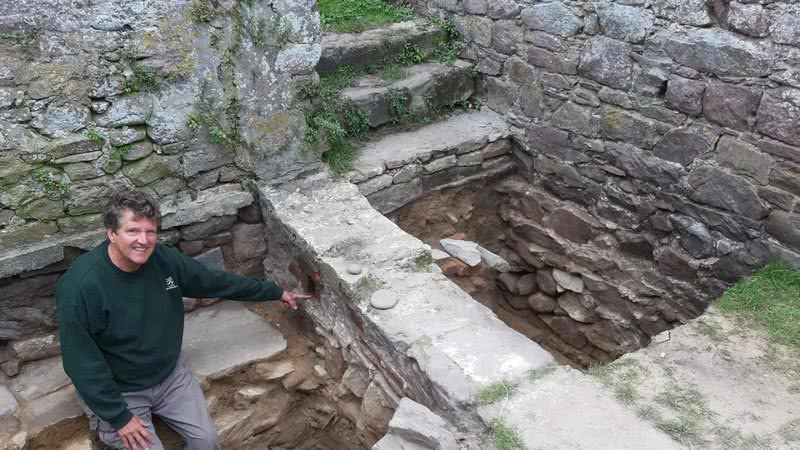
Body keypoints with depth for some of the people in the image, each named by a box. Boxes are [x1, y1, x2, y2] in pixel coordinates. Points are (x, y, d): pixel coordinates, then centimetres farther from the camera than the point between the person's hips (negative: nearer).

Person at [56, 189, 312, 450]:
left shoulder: (164, 260, -12)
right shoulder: (81, 285, -27)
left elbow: (217, 281, 1)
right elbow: (82, 361, -21)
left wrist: (276, 292, 8)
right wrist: (119, 417, -18)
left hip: (170, 374, 5)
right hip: (117, 390, -4)